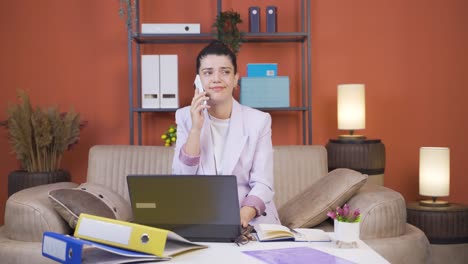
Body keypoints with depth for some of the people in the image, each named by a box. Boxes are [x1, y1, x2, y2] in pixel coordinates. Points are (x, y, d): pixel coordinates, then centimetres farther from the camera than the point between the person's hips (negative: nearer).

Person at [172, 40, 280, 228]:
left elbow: (262, 184, -7)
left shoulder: (259, 120, -1)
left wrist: (243, 215, -27)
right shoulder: (185, 117, 4)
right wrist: (196, 128, -15)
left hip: (251, 220, 0)